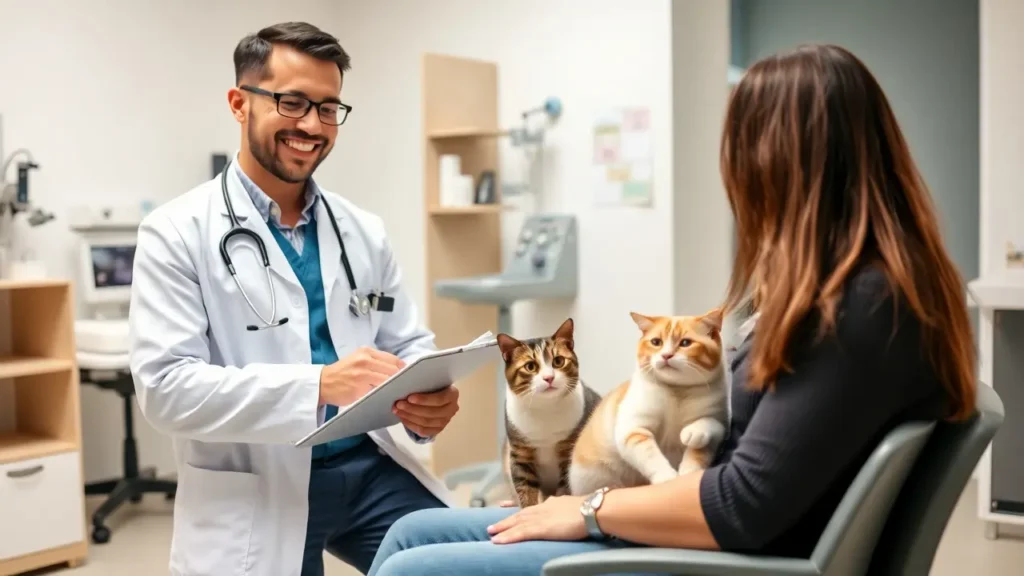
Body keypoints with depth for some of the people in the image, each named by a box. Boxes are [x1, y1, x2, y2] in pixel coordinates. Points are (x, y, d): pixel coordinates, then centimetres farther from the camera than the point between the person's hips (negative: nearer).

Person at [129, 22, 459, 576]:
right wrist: (320, 384, -25)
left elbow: (409, 346, 14)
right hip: (252, 494, -3)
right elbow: (166, 385, -13)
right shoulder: (177, 233, -4)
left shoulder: (364, 232, 10)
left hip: (370, 467, 4)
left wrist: (430, 396, -11)